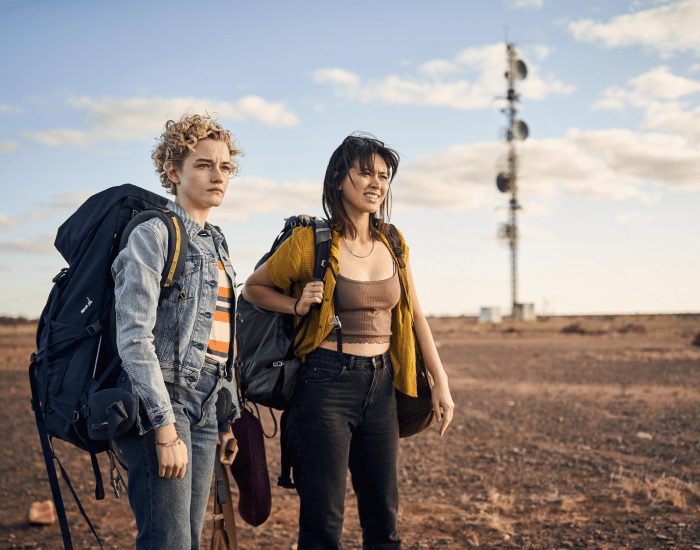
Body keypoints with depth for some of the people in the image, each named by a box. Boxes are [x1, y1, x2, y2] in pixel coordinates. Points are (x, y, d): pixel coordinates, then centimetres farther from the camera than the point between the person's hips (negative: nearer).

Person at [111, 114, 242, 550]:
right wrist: (166, 429, -20)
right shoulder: (154, 235, -8)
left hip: (203, 410, 8)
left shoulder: (216, 244, 17)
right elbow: (134, 338, -16)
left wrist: (227, 420, 17)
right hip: (159, 407, -8)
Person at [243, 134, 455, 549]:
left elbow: (415, 315, 14)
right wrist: (298, 305, -11)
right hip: (327, 384, -5)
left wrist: (441, 382, 10)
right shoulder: (310, 242, -7)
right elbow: (254, 288, 7)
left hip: (381, 386, 5)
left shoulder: (393, 243, 7)